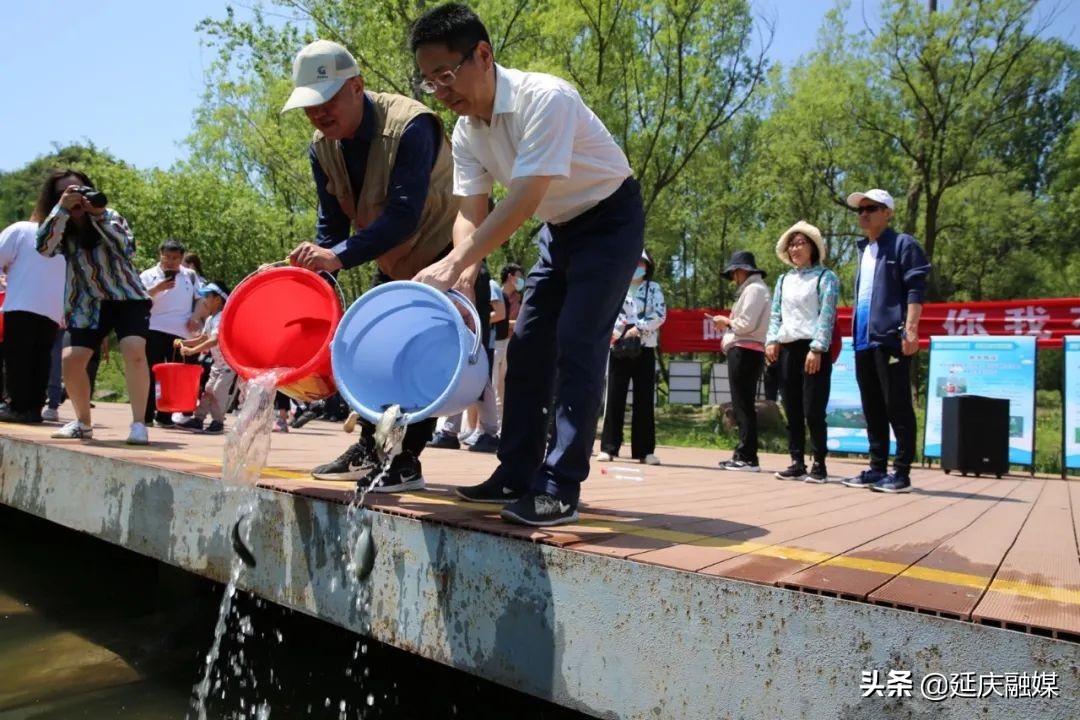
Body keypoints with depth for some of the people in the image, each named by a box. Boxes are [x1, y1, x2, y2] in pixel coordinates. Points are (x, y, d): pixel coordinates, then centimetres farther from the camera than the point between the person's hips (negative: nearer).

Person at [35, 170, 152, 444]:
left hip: (128, 297, -3)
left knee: (134, 351, -26)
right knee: (71, 359, -9)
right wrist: (62, 208, -28)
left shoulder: (110, 215, -6)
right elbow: (43, 247, -22)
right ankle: (83, 422, 13)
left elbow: (127, 249, -22)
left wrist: (99, 215, -30)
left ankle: (139, 423, -23)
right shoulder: (61, 228, -1)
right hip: (90, 303, 3)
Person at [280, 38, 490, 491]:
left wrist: (339, 256, -44)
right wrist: (317, 274, -16)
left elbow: (404, 215, -37)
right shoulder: (322, 147, -5)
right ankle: (369, 449, 22)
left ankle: (406, 459, -5)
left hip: (443, 255, -8)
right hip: (394, 263, 8)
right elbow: (331, 221, -2)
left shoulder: (410, 126, -28)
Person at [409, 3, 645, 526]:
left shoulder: (544, 98, -28)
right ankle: (517, 474, 12)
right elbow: (471, 212, -8)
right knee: (526, 347, 4)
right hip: (560, 227, 8)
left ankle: (560, 488, -12)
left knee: (576, 346, -18)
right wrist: (464, 276, -27)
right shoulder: (466, 132, -4)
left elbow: (524, 200, -35)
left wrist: (455, 263, -39)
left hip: (609, 218, -8)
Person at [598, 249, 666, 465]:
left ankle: (645, 450, 4)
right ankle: (609, 448, 4)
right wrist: (611, 332, -13)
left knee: (645, 399, 0)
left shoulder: (654, 289, 8)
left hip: (645, 350, 0)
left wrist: (637, 329, -15)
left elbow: (660, 315, -5)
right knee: (614, 398, -1)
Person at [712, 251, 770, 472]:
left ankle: (747, 458, -9)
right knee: (743, 405, 9)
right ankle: (744, 454, 12)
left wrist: (727, 322, -3)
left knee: (743, 406, -10)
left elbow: (747, 324, -17)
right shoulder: (751, 289, 23)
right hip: (745, 352, 10)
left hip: (744, 352, -10)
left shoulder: (754, 288, -8)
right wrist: (729, 324, 8)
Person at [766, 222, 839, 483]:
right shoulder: (784, 280, 18)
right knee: (792, 412, 7)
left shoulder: (825, 277, 2)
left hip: (813, 350, -5)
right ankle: (797, 464, 14)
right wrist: (771, 341, 1)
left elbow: (827, 315, -8)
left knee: (813, 411, -7)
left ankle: (819, 465, 3)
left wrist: (817, 349, -17)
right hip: (787, 349, 6)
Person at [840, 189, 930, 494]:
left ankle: (901, 472, 0)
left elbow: (916, 289, -9)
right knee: (872, 408, 10)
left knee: (897, 407, -5)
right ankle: (877, 468, 18)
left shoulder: (903, 244, -1)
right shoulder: (863, 250, 22)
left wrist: (911, 329, -19)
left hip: (890, 337, -8)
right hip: (864, 339, 8)